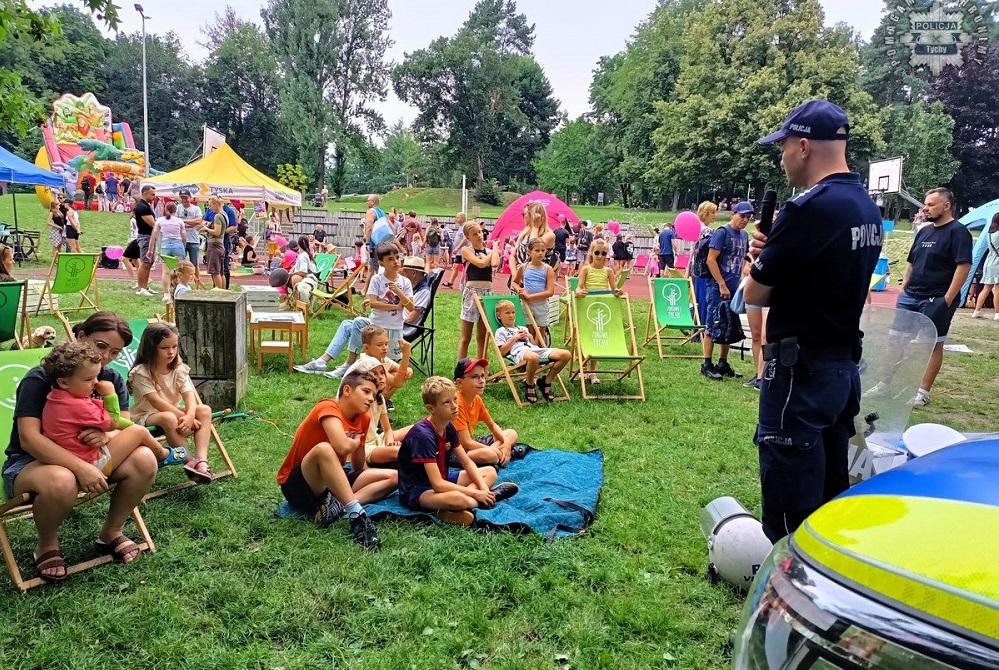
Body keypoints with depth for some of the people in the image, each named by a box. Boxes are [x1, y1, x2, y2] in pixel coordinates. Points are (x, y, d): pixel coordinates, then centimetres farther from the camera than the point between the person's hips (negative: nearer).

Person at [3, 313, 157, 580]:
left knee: (144, 460, -23)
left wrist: (107, 434, -28)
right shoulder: (39, 378, -17)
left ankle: (111, 533, 1)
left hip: (89, 458, 5)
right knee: (61, 480, -41)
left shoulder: (111, 380, 1)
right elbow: (29, 438, -27)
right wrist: (80, 467, -39)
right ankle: (46, 545, -7)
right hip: (29, 463, -5)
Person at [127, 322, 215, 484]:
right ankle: (189, 461, -29)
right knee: (169, 419, -38)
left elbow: (189, 395, -12)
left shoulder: (179, 369, 0)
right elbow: (156, 401, -24)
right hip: (146, 415, -6)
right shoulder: (141, 372, -15)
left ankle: (201, 459, -32)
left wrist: (189, 416, -33)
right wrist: (184, 416, -32)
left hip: (174, 412, 6)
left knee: (205, 410, -17)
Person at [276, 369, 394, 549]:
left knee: (394, 477, -6)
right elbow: (343, 447, -34)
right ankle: (357, 514, -39)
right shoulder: (328, 407, -18)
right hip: (298, 486, -7)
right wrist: (356, 442, -16)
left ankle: (337, 506, -25)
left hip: (330, 484, 8)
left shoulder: (363, 419, 3)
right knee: (324, 448, -38)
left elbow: (359, 467, 13)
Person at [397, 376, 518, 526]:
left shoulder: (448, 427, 0)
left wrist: (483, 488, -10)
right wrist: (475, 493, -23)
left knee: (490, 472, 9)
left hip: (442, 481, 10)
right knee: (457, 498, -41)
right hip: (416, 491, -10)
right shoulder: (423, 435, -27)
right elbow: (437, 484, -30)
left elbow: (467, 463, 7)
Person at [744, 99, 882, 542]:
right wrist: (775, 253, 1)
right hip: (844, 365, 9)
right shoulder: (868, 209, 10)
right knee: (830, 497, 20)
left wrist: (760, 260, 8)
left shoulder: (809, 208, -19)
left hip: (801, 369, -9)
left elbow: (755, 296, -13)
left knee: (790, 505, 2)